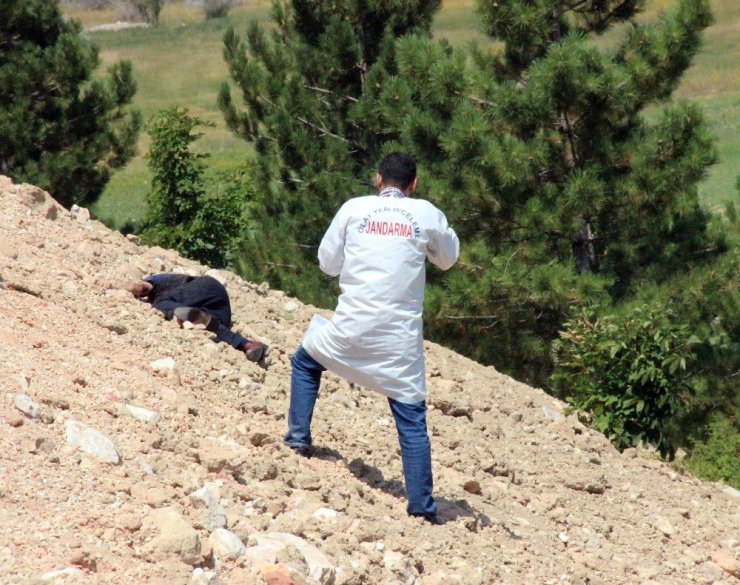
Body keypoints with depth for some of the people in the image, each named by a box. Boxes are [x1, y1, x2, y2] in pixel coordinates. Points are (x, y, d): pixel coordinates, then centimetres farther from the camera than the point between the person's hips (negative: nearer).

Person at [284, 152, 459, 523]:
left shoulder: (354, 208, 2)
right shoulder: (427, 215, 2)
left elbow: (327, 263, 11)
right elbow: (448, 259, 19)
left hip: (351, 327, 0)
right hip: (401, 336, 0)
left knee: (305, 362, 30)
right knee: (411, 419, 4)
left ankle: (298, 440, 26)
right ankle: (421, 507, 1)